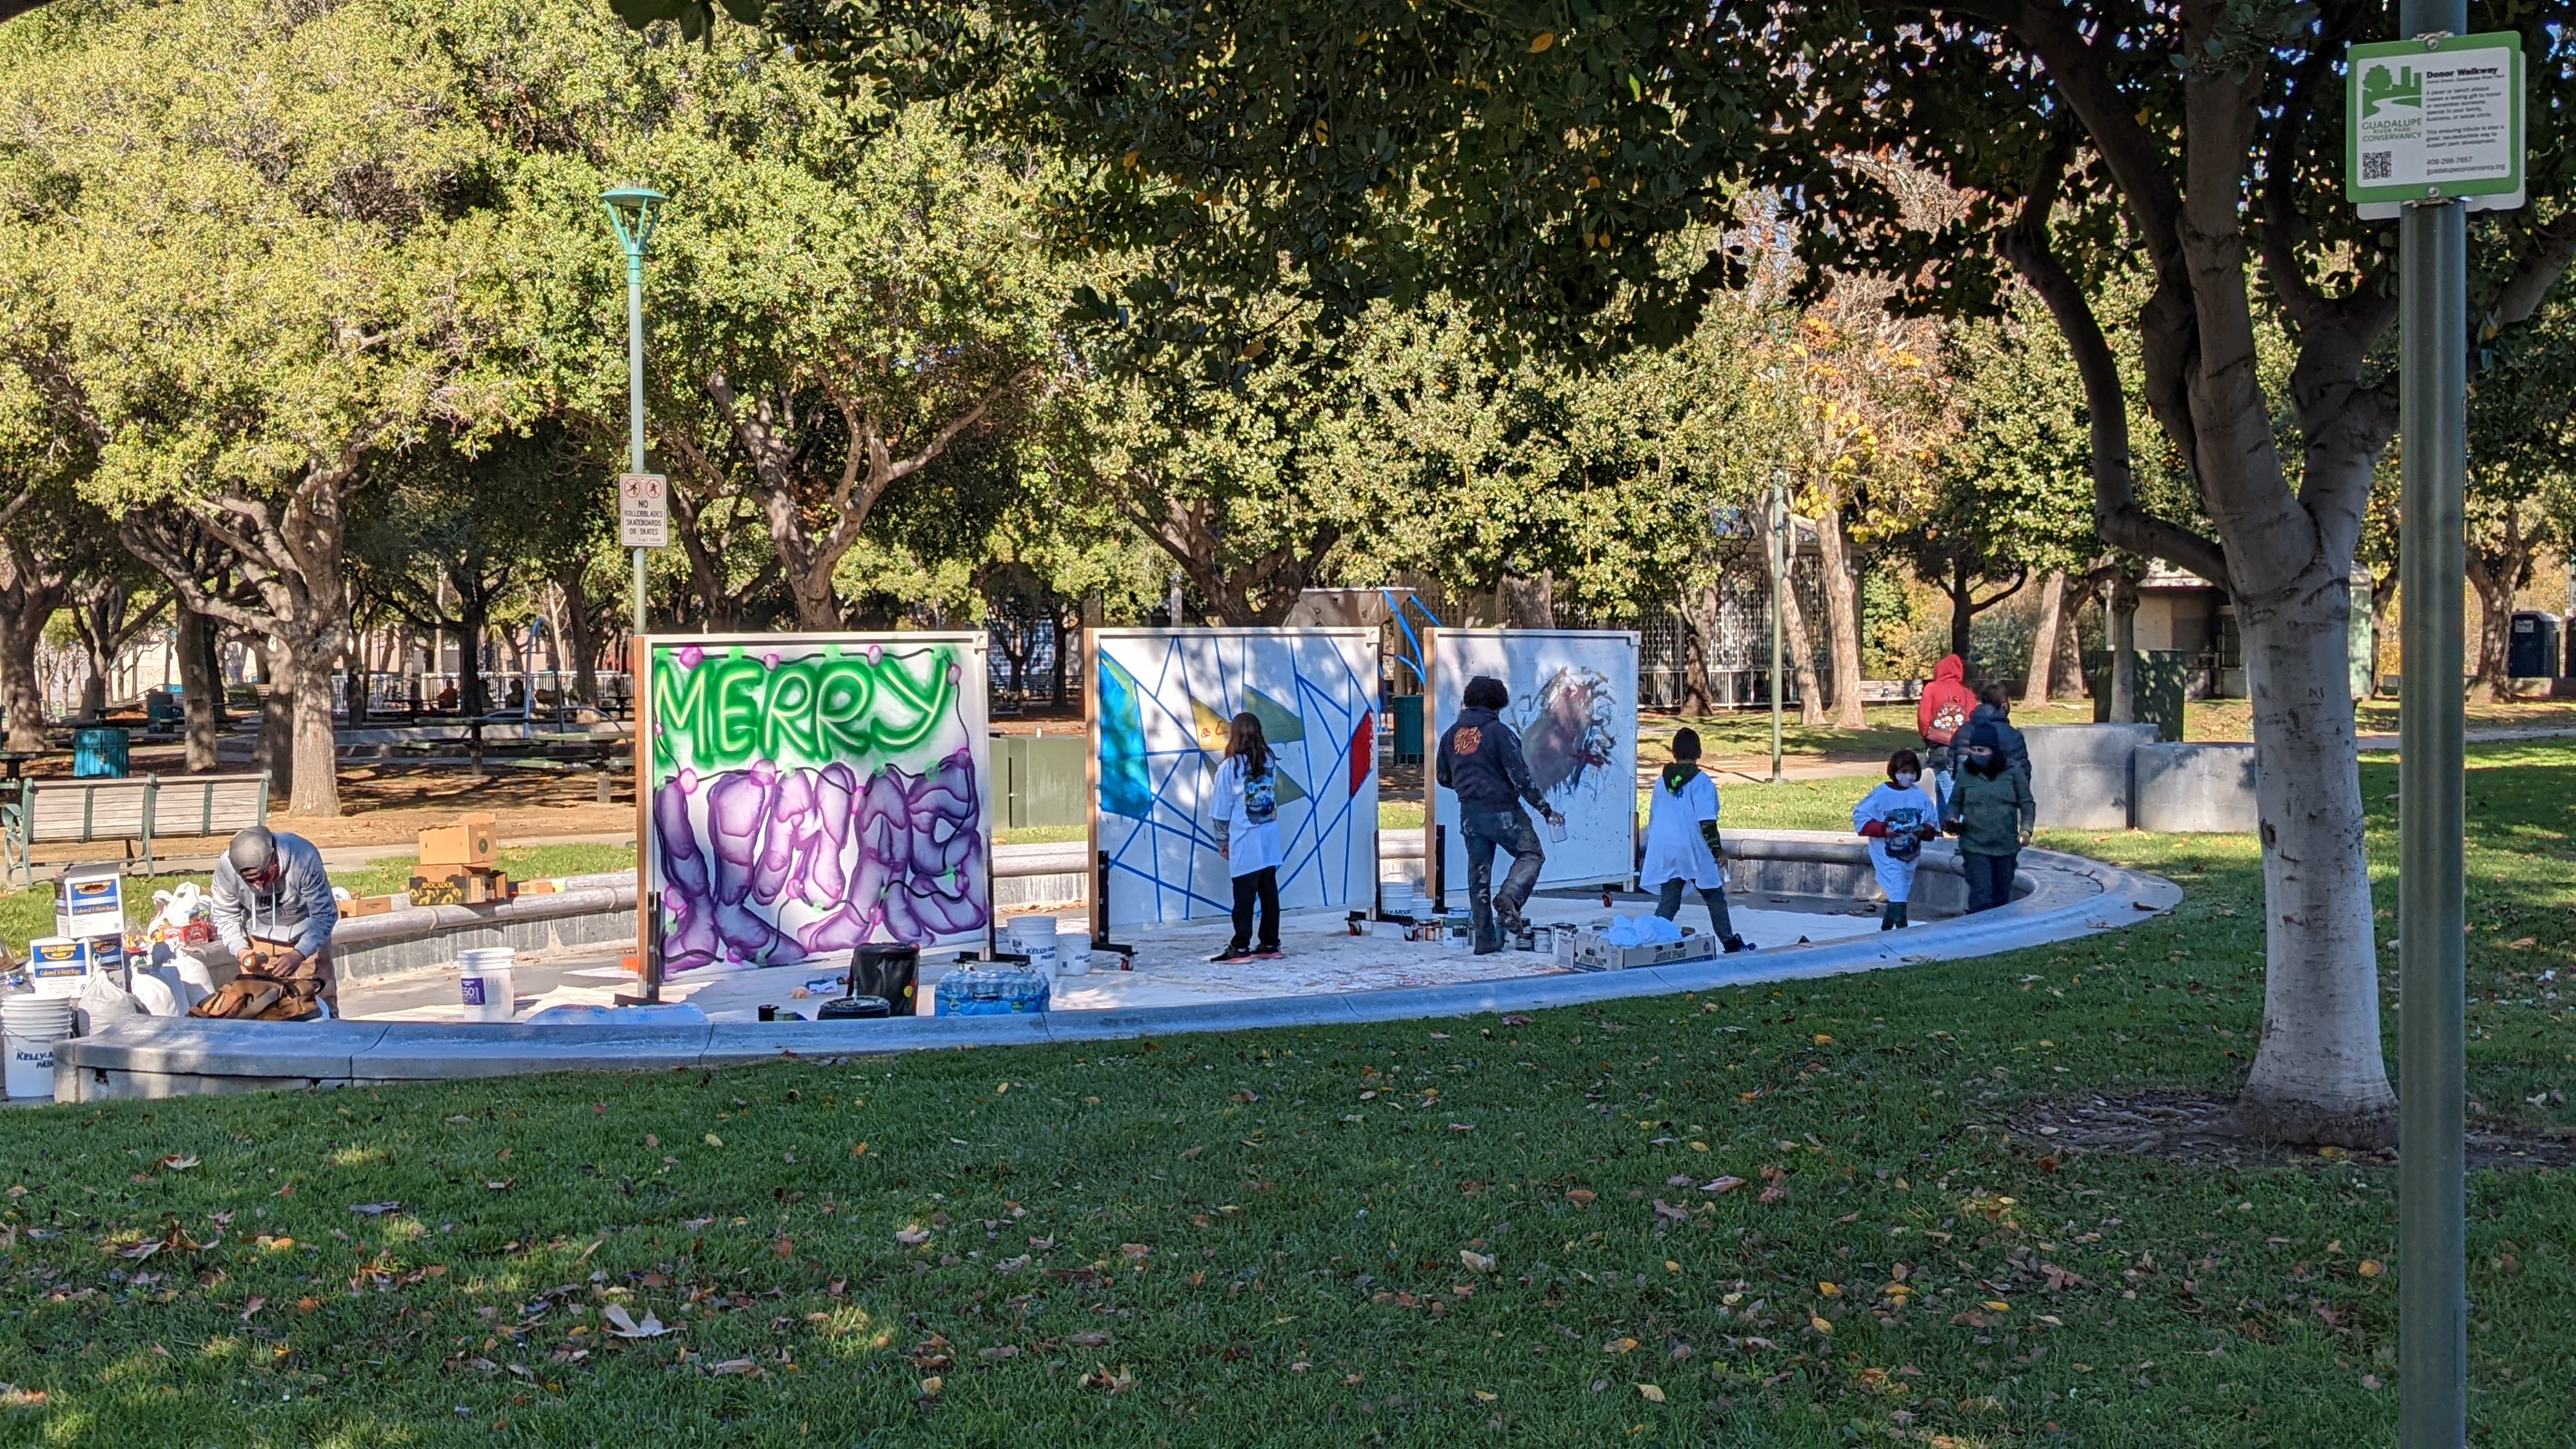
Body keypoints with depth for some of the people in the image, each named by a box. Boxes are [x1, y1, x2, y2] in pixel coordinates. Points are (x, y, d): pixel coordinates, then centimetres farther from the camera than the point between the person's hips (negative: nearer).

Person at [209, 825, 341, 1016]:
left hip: (307, 938, -1)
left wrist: (299, 954, -35)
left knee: (322, 1004, -4)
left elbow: (325, 915, -23)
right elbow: (225, 918, -8)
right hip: (258, 942, 1)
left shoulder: (303, 857, -31)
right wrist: (241, 950, -26)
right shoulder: (226, 868, -24)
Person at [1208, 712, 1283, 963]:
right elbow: (1274, 798, 9)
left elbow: (1223, 809, -3)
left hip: (1244, 841, -5)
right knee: (1269, 891, 9)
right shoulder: (1269, 763, 3)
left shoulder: (1229, 767, -9)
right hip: (1270, 838, 5)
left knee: (1244, 894, -2)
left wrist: (1222, 840, 6)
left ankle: (1240, 947, -2)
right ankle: (1270, 945, 13)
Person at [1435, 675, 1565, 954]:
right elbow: (1520, 776, -14)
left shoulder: (1451, 734, 6)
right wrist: (1546, 810, -7)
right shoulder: (1499, 732, -12)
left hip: (1469, 813, 6)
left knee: (1478, 873, 11)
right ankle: (1508, 897, -16)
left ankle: (1485, 939, 11)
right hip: (1501, 810, -5)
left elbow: (1443, 778, 15)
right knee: (1531, 854, 11)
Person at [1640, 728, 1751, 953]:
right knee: (1715, 898, 10)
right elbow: (1707, 822, -14)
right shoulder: (1701, 783, -7)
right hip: (1693, 850, -4)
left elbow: (1652, 819, 17)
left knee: (1668, 901, 6)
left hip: (1664, 851, 4)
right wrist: (1718, 851, -9)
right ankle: (1730, 943, 17)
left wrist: (1655, 848, 28)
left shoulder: (1661, 784, 9)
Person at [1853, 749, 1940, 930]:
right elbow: (1859, 817, -9)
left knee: (1898, 897, 17)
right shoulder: (1881, 795, -10)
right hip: (1888, 856, -5)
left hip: (1910, 856, 5)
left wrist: (1924, 830, -16)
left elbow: (1933, 826, 7)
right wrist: (1884, 830, -19)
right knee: (1898, 896, -16)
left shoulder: (1920, 797, 1)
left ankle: (1885, 931, 34)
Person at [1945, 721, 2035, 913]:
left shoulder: (2012, 773, 0)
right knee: (1982, 898, -12)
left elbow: (2027, 804, 6)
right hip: (1975, 848, -2)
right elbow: (1955, 803, 11)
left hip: (2007, 847, 2)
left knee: (2001, 897, 15)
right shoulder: (1966, 774, 0)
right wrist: (1952, 820, -9)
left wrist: (2026, 829, -7)